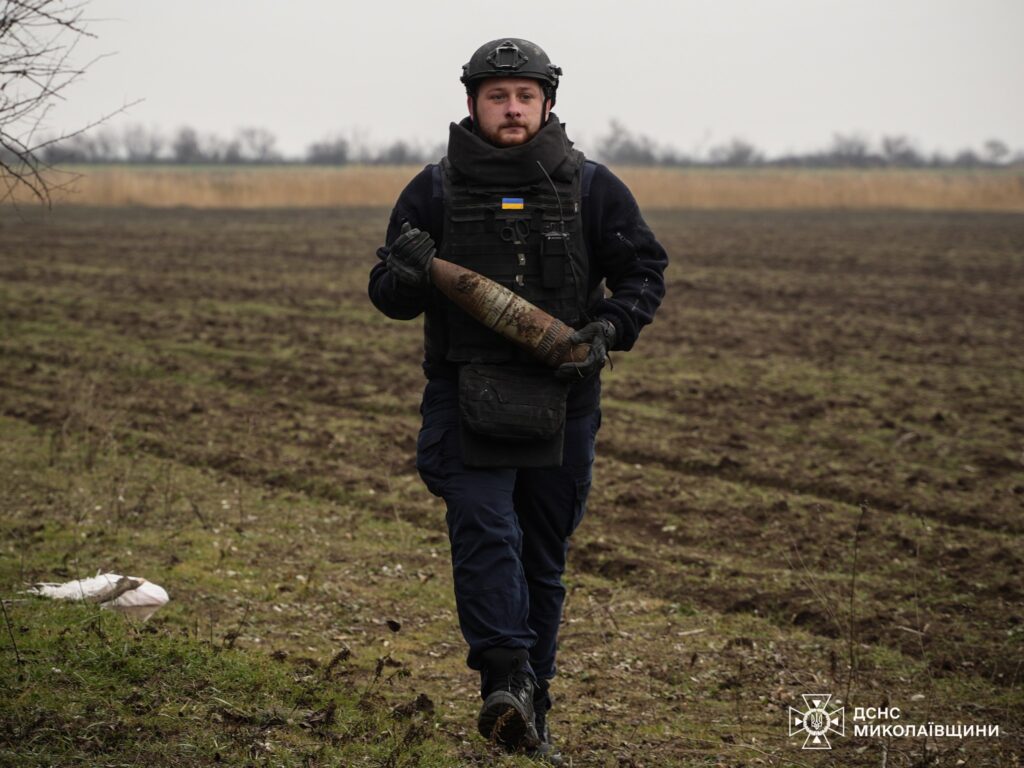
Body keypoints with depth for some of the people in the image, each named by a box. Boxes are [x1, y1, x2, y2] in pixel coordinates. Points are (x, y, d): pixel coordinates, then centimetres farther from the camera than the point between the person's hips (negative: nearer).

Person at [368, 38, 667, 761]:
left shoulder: (591, 188, 3)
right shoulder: (435, 191, 3)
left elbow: (644, 269, 8)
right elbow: (388, 295, 6)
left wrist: (609, 327, -10)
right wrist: (408, 275, -18)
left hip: (561, 401, 1)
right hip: (466, 397, -1)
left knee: (544, 556, 8)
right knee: (483, 530, -19)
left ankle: (534, 706, 17)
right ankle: (505, 680, -24)